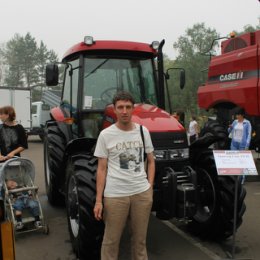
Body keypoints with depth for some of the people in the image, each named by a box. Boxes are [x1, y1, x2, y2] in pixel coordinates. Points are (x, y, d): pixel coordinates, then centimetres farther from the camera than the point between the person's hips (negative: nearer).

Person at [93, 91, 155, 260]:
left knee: (140, 238, 16)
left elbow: (151, 161, 12)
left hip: (142, 193, 3)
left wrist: (150, 187, 2)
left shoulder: (143, 131, 4)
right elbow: (102, 169, -2)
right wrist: (98, 200, -5)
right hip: (115, 195, -2)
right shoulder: (105, 135, -5)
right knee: (111, 240, 10)